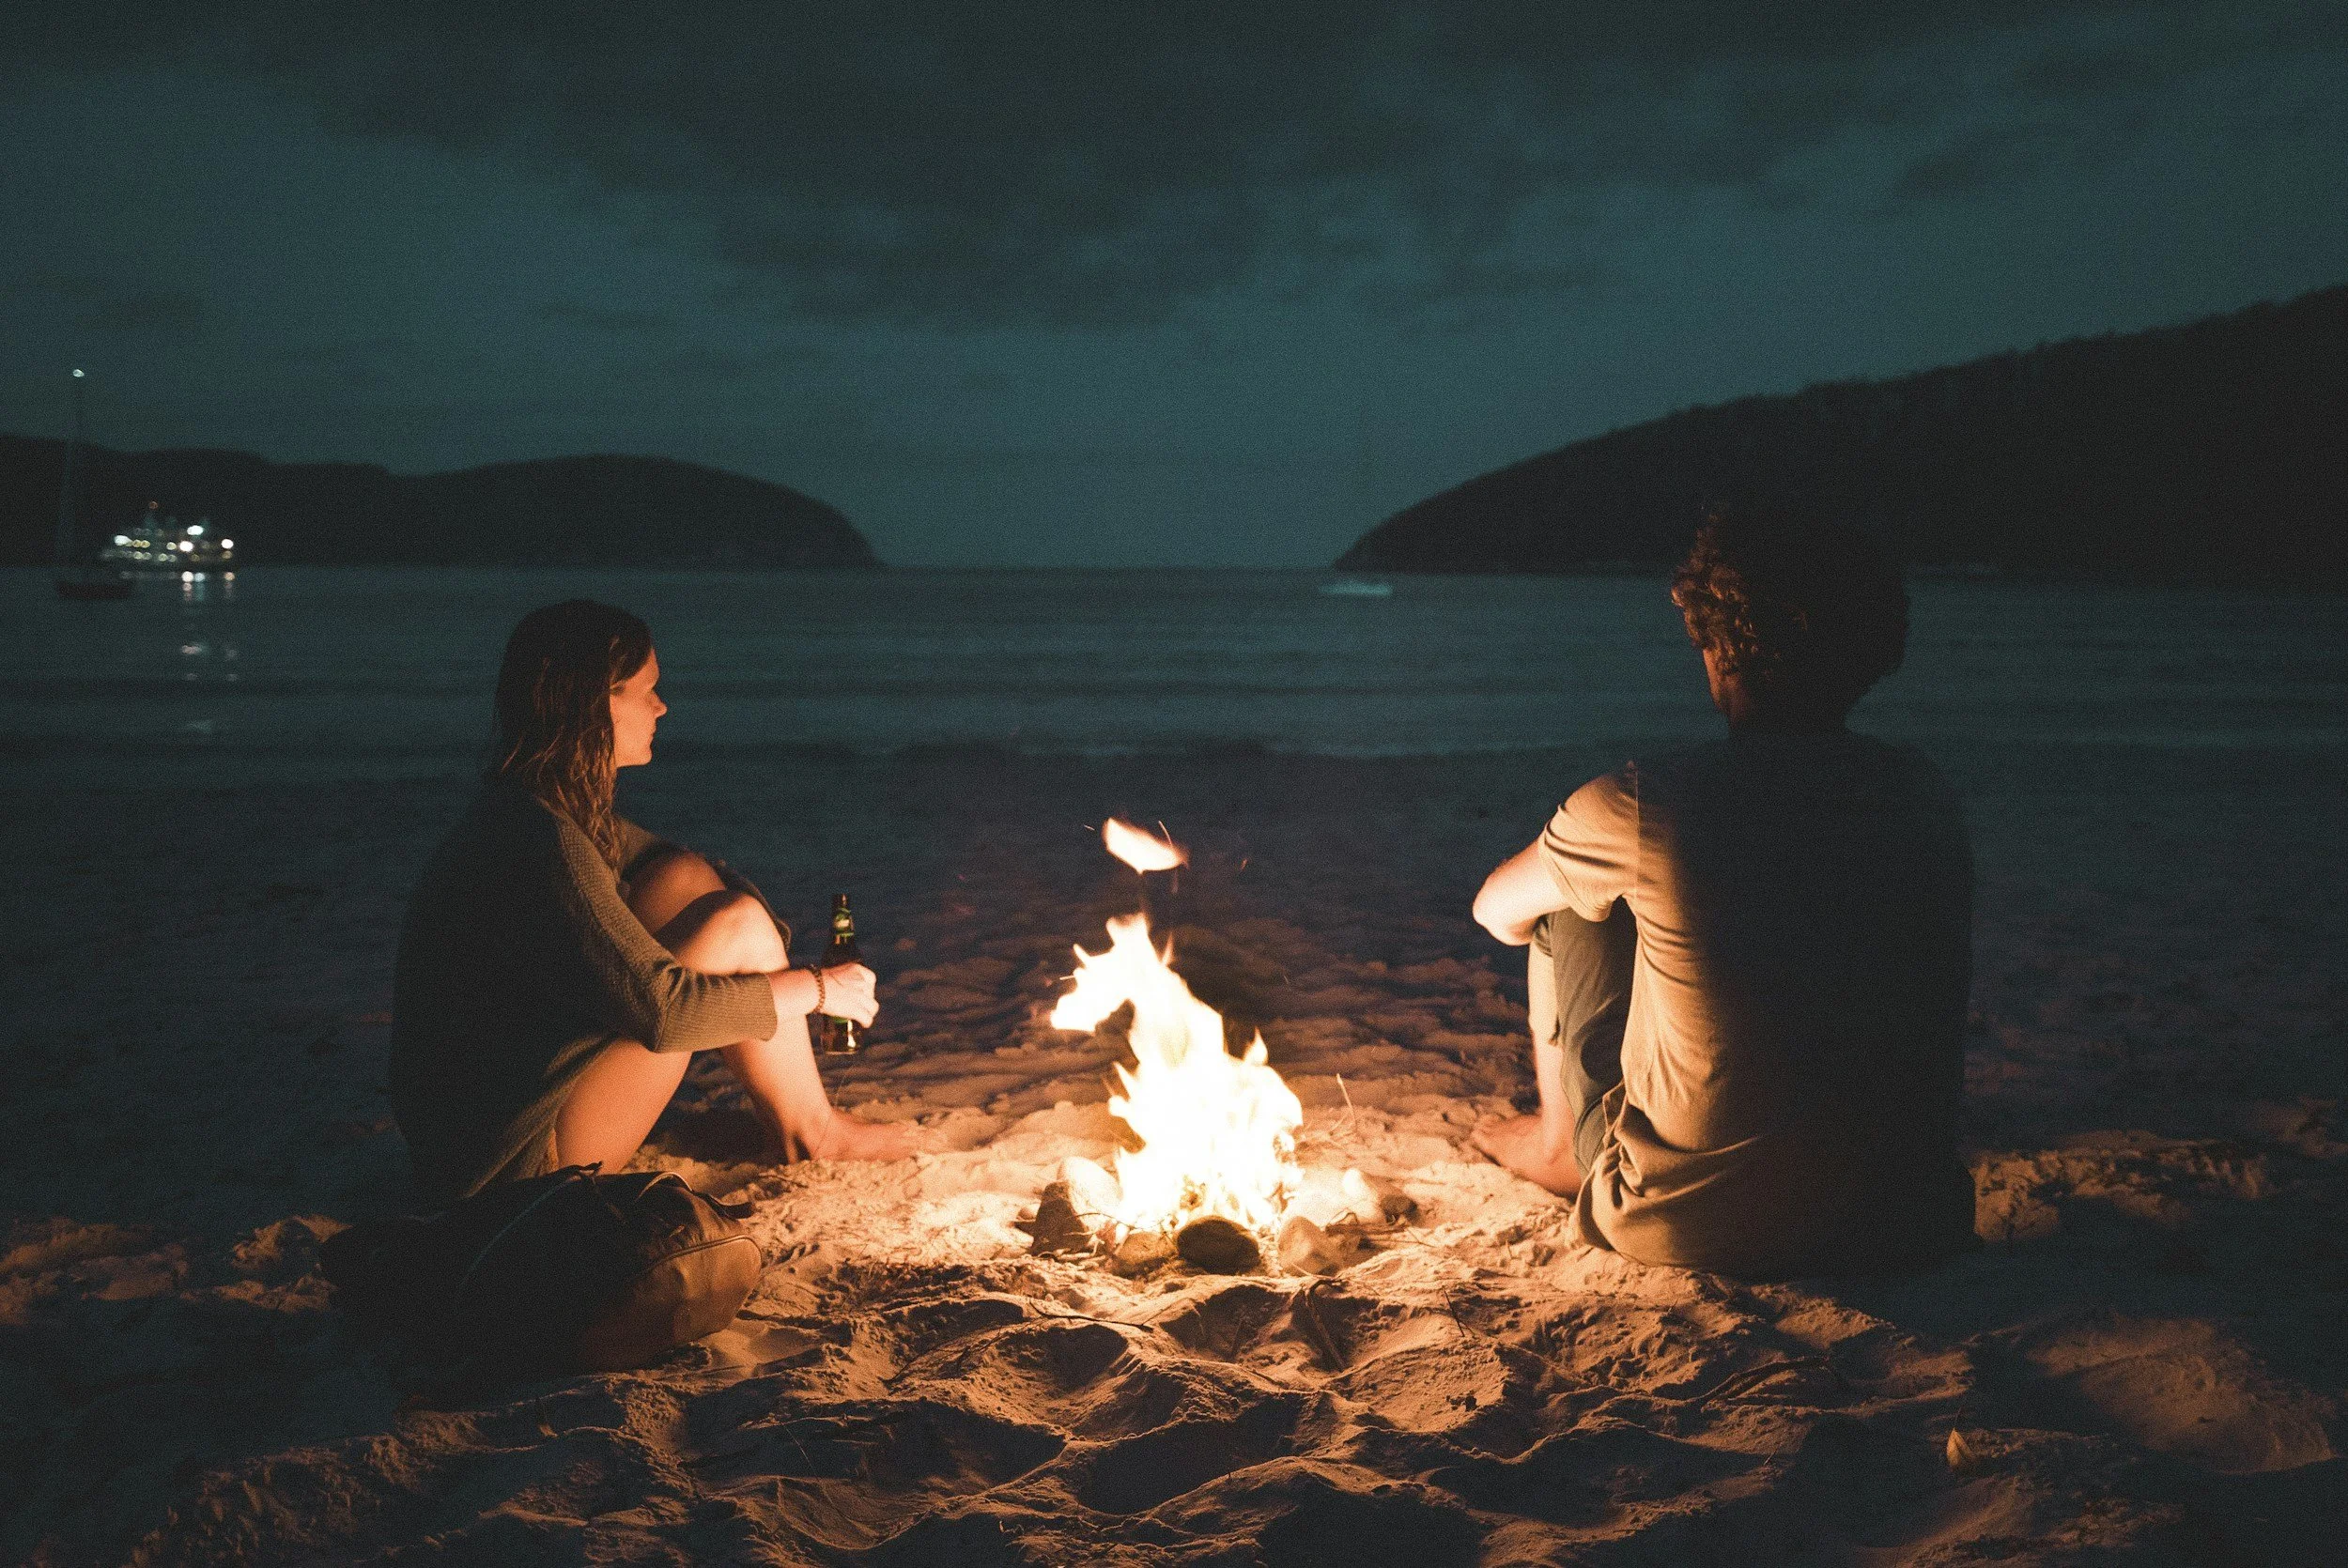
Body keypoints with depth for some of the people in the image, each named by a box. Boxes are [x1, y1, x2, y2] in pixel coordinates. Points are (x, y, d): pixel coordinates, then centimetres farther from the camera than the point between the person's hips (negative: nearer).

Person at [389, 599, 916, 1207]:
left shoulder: (562, 809, 6)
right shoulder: (537, 839, -25)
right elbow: (661, 1008, -26)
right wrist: (816, 988, -12)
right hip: (522, 1155, -9)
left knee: (684, 878, 2)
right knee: (736, 922, -13)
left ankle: (787, 1116, 6)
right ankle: (812, 1132, 8)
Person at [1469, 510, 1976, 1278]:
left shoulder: (1641, 805, -17)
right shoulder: (1929, 797, -4)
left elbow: (1496, 912, 5)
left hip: (1691, 1228, -4)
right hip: (1908, 1227, 4)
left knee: (1569, 910, 14)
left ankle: (1560, 1142, 36)